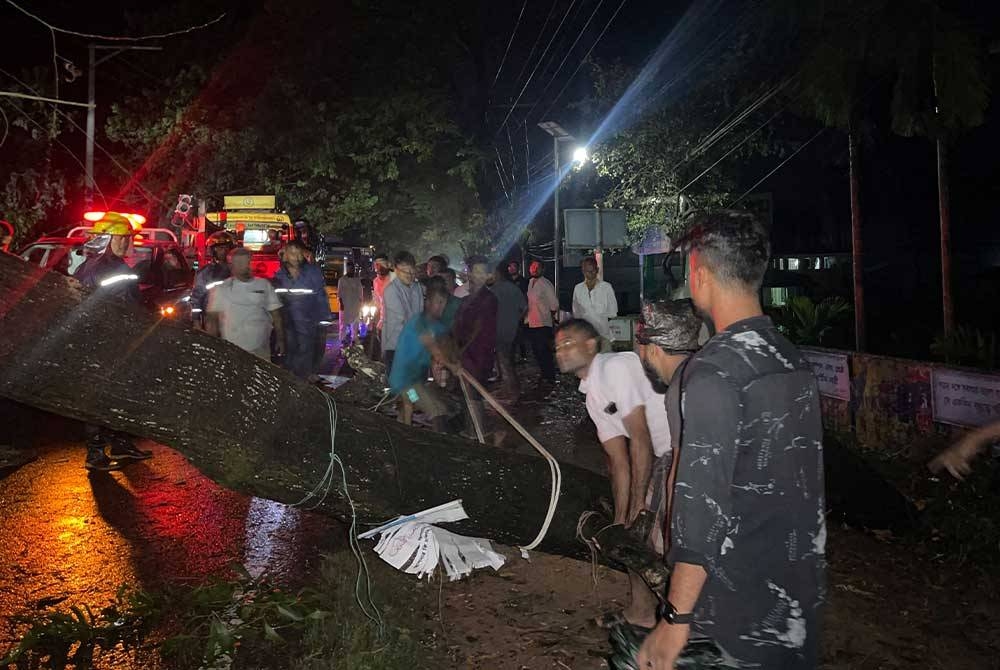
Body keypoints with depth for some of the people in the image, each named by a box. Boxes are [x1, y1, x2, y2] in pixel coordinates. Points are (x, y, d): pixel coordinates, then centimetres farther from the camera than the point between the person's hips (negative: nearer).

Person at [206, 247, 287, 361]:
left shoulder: (264, 285, 8)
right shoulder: (220, 289, 2)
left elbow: (276, 314, 9)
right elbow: (212, 320, 1)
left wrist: (280, 339, 4)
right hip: (231, 352, -2)